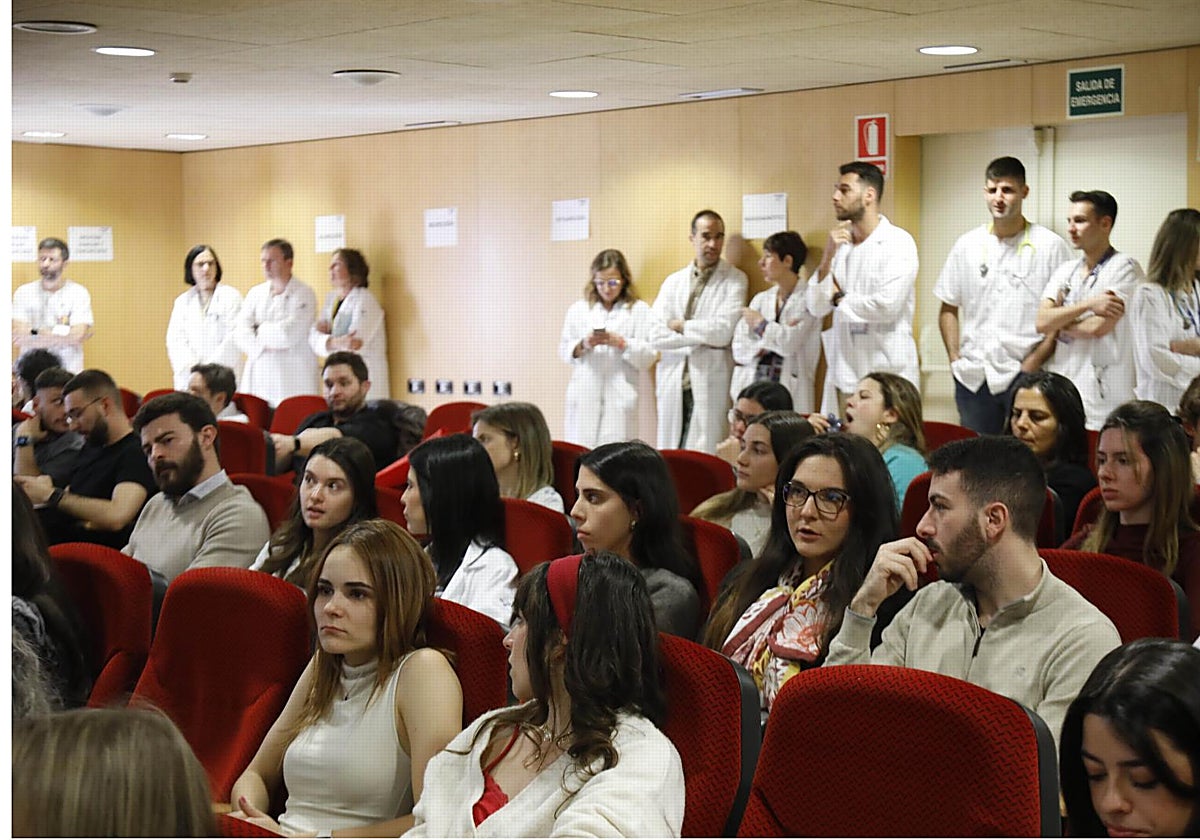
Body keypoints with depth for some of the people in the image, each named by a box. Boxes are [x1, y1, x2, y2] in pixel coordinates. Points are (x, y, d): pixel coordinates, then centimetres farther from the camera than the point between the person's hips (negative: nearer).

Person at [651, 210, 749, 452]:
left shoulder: (735, 280, 2)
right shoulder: (673, 282, 13)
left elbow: (723, 332, -11)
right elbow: (656, 335, 2)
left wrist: (681, 326, -1)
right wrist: (702, 335, -7)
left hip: (710, 386, -4)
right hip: (673, 385, 4)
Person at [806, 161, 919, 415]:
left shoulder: (898, 243, -6)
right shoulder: (841, 244, 14)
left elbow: (888, 306, -18)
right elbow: (816, 308, 8)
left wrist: (840, 298, -2)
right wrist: (827, 258, -6)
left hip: (887, 375, -6)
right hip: (844, 373, 6)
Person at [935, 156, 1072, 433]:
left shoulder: (1050, 246, 0)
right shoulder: (967, 245, 11)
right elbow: (948, 309, 17)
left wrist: (1034, 363, -10)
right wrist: (955, 358, 4)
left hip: (1025, 377, -3)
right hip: (973, 378, 4)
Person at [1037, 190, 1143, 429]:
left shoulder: (1125, 267, -3)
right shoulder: (1065, 271, 17)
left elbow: (1098, 327, -14)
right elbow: (1042, 322, 2)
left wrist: (1059, 324, 3)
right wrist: (1088, 305, -11)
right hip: (1060, 393, 6)